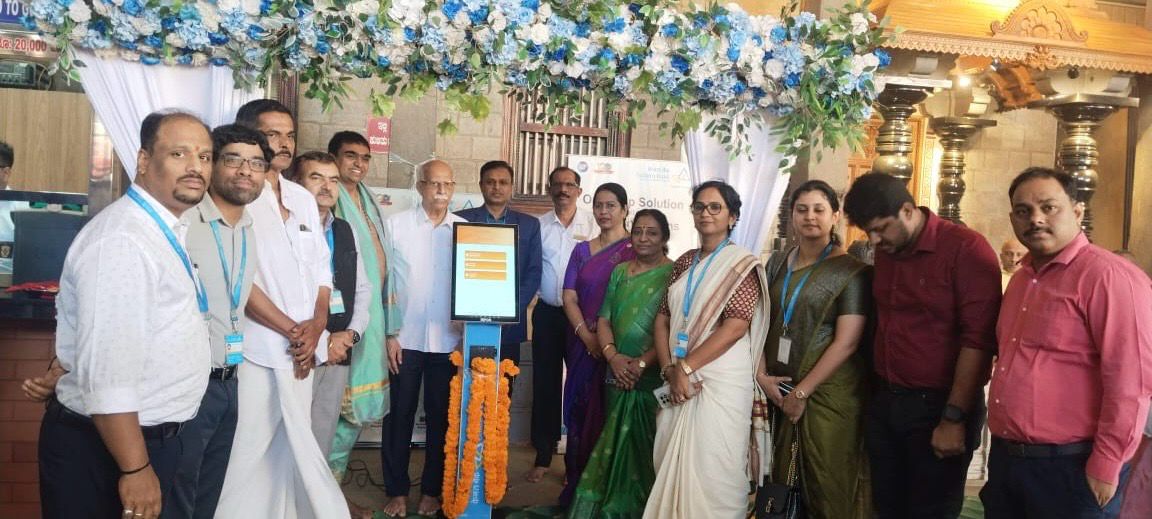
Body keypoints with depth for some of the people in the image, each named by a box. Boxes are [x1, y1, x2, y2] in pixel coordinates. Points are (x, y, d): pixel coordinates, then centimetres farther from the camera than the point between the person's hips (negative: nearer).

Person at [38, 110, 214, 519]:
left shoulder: (164, 231, 8)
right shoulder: (123, 240, -23)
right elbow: (108, 373, -28)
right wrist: (136, 469, -25)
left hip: (152, 437, 9)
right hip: (103, 450, -9)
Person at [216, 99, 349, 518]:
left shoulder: (303, 198, 14)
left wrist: (317, 324, -2)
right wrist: (292, 330, -11)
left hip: (300, 349, 6)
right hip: (256, 349, -6)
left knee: (290, 445, 13)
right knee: (248, 450, 0)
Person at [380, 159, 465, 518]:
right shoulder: (395, 225, 0)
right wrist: (388, 333, -4)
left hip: (449, 341, 1)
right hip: (405, 338, -1)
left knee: (441, 418, 10)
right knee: (399, 416, 7)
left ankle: (432, 490, 24)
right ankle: (397, 490, 22)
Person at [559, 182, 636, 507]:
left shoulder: (634, 249, -3)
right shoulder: (581, 251, 10)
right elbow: (569, 298, 3)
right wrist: (587, 336, -12)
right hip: (582, 343, 4)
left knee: (607, 414, 2)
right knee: (579, 410, 10)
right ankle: (576, 484, 24)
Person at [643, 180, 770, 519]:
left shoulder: (742, 263, -4)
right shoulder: (684, 263, 13)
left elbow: (736, 325, -15)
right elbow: (662, 319, 9)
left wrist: (685, 367, -15)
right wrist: (670, 370, -6)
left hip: (721, 381, -5)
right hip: (679, 380, 6)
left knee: (712, 471, -2)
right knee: (672, 463, 10)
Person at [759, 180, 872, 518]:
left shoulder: (851, 272, -7)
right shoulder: (777, 264, 8)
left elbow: (847, 342, -14)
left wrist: (802, 391, -14)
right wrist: (761, 374, -3)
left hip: (827, 394, -5)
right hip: (778, 390, 5)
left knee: (825, 486, 4)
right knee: (782, 481, 13)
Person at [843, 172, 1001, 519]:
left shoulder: (967, 250, -13)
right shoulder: (884, 252, 8)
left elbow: (977, 339, -17)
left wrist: (954, 418, -19)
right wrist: (876, 392, 8)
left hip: (937, 406, -6)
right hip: (884, 402, 6)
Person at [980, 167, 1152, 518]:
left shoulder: (1108, 276, -15)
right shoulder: (1023, 277, 12)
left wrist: (1106, 468, -16)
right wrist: (1003, 445, 15)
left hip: (1069, 468, -7)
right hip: (1005, 459, 8)